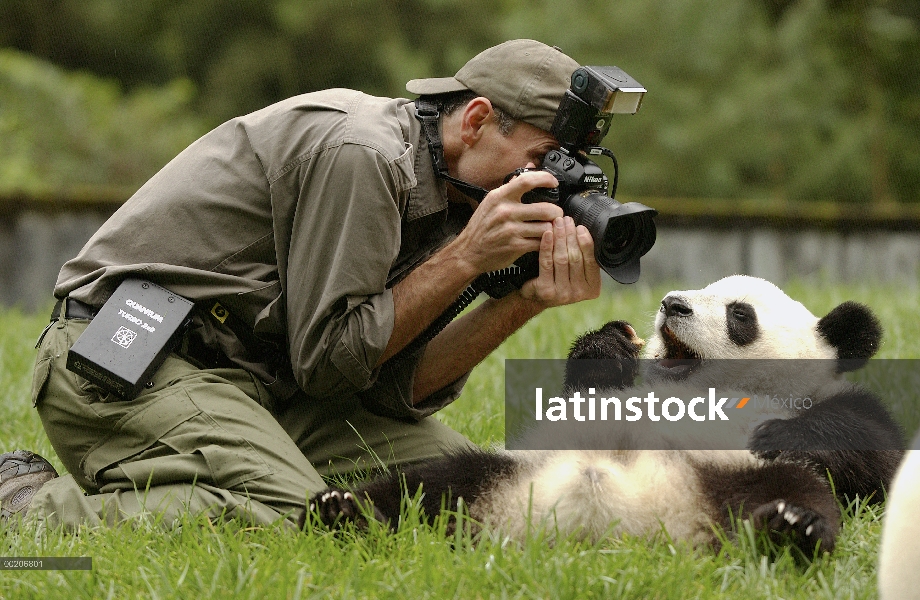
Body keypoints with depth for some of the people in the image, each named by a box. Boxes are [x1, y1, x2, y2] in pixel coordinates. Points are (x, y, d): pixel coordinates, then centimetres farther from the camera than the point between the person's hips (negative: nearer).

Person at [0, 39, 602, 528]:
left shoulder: (444, 196, 8)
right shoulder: (359, 151, -19)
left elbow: (395, 387, -2)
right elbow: (328, 359, -18)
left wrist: (527, 301, -13)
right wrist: (466, 259, -19)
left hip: (257, 379, 10)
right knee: (284, 520, -32)